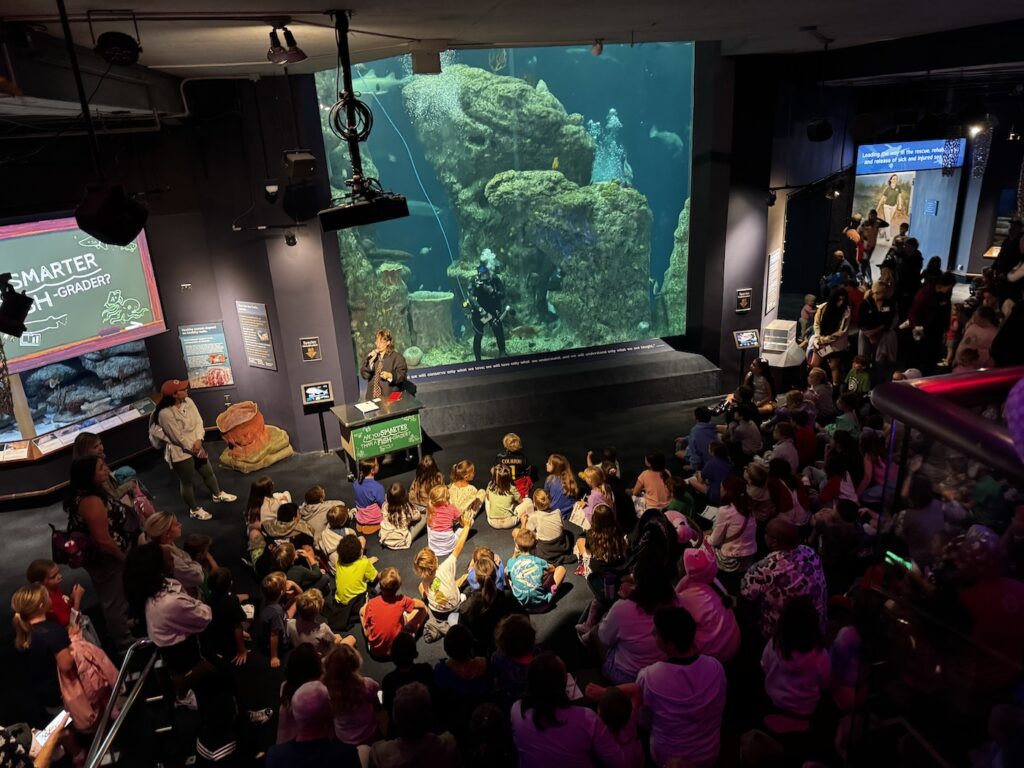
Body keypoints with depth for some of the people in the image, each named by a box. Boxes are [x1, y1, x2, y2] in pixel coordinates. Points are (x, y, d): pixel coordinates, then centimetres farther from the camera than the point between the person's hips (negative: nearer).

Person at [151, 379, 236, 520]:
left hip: (195, 446, 7)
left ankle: (218, 495, 48)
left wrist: (198, 441, -16)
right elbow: (179, 438, -22)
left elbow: (198, 421, -2)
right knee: (186, 482, 13)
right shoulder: (165, 414, -28)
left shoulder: (188, 401, -7)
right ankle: (194, 510, 31)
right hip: (180, 452, -7)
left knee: (208, 472, 24)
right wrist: (195, 450, -13)